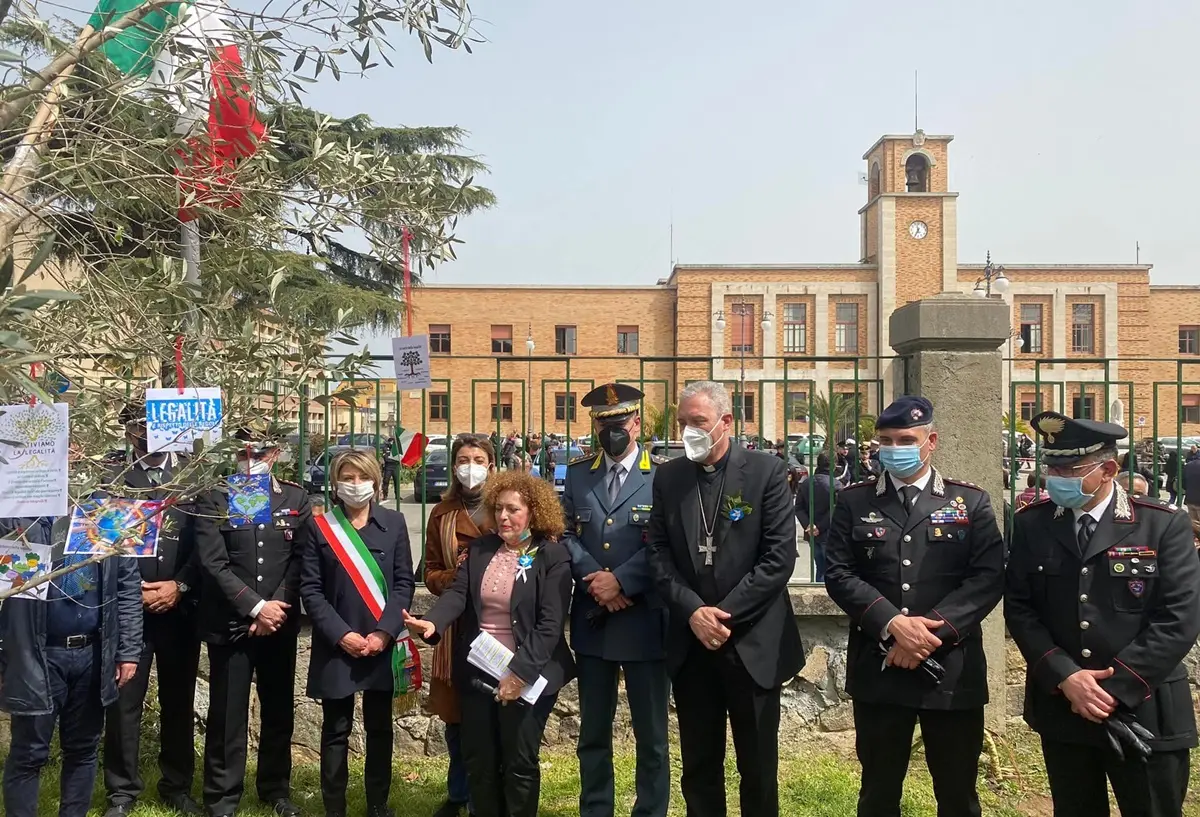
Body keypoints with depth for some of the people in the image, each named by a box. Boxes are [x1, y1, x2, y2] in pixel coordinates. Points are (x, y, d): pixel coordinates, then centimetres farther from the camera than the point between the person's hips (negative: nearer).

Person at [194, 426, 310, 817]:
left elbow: (300, 560, 2)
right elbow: (214, 565, -10)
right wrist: (256, 607, -14)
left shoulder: (296, 498, 5)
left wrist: (277, 609, -9)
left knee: (279, 712, 13)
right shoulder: (214, 499, -3)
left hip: (280, 624, 3)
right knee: (227, 716, 3)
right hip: (230, 624, -2)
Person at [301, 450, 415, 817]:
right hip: (337, 646, -1)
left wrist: (384, 632, -11)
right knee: (336, 732, 6)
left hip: (383, 645, 1)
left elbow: (404, 582, 1)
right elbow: (310, 589, -3)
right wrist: (341, 634, -13)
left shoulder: (394, 522, 3)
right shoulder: (319, 525, 0)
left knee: (380, 729, 11)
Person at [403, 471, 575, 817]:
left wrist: (520, 672, -22)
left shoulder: (552, 557, -9)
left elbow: (550, 624, -14)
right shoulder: (479, 549, 7)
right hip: (477, 672, 5)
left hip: (525, 675, -4)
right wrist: (432, 622, -27)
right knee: (479, 760, 12)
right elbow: (457, 593, -6)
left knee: (519, 762, 5)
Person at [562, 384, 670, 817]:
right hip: (591, 620, 4)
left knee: (650, 735, 8)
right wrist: (594, 579, -11)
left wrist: (621, 581, -17)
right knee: (593, 732, 15)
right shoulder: (578, 473, 8)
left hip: (645, 621, -4)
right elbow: (565, 534, 3)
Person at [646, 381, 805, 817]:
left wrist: (726, 613, -15)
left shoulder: (766, 472, -7)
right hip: (691, 644, 3)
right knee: (699, 765, 14)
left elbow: (779, 557, -12)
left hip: (753, 643, -3)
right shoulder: (668, 477, 5)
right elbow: (660, 554, 2)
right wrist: (692, 611, -12)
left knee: (758, 768, 10)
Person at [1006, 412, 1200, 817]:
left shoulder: (1164, 524, -7)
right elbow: (1018, 608, -1)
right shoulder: (1030, 524, 0)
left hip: (1146, 712, -2)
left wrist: (1114, 686, -15)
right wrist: (1064, 677, -13)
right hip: (1060, 705, 3)